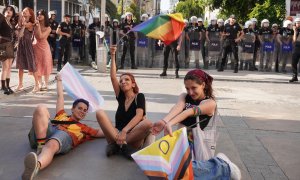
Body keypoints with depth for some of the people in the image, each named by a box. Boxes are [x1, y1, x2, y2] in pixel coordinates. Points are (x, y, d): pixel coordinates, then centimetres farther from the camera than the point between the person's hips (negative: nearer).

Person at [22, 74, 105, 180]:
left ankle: (36, 166, -76)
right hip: (47, 131, 3)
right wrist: (59, 80, 55)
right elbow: (60, 96, 47)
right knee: (41, 108, -23)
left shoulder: (84, 128, 37)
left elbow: (101, 133, 31)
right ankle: (41, 146, -37)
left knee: (51, 146, -41)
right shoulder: (62, 116, 40)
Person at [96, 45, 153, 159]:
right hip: (117, 134, 3)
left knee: (148, 123, -33)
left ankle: (115, 144, -25)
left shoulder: (139, 96, 2)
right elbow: (113, 77, 5)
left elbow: (139, 115, -15)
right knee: (100, 113, -17)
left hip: (133, 138, -3)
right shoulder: (121, 96, 14)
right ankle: (122, 144, -27)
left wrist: (124, 131, -28)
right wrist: (113, 55, 0)